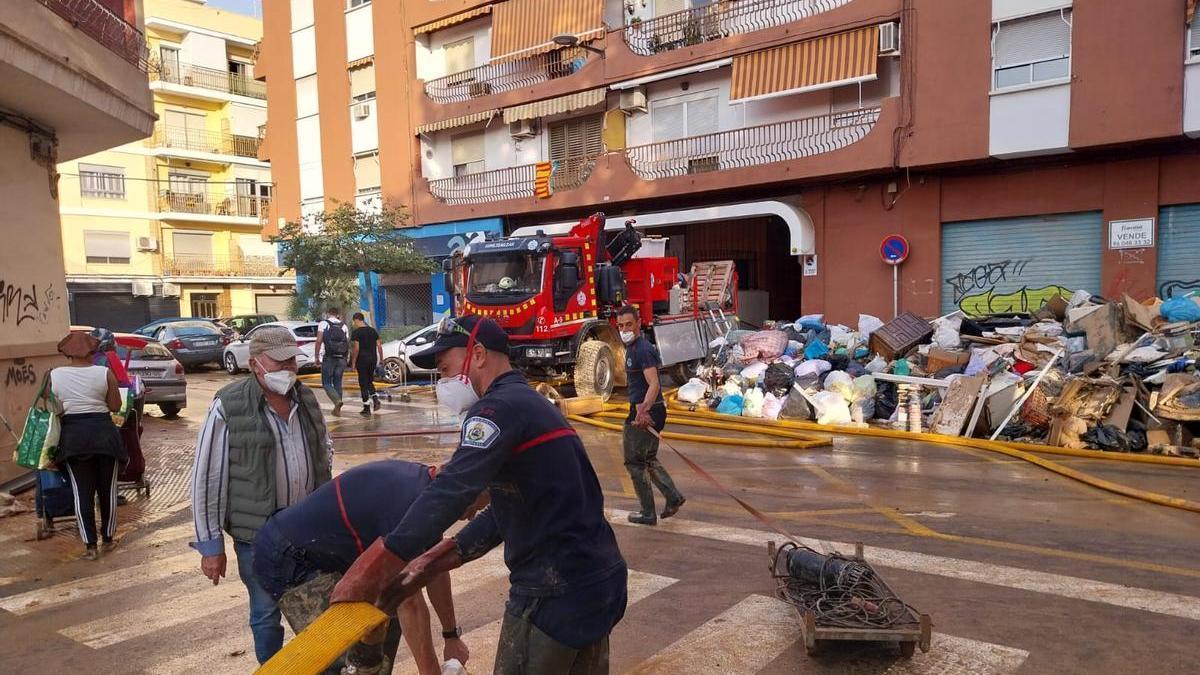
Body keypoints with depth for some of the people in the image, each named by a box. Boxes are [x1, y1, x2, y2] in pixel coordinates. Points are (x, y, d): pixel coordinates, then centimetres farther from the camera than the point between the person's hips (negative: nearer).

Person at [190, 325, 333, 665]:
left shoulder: (306, 400, 2)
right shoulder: (228, 408, -14)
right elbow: (207, 479, -10)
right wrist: (210, 544, -9)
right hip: (259, 534, -4)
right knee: (266, 612, 11)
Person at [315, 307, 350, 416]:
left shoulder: (323, 324, 1)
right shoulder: (343, 326, 11)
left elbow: (319, 341, -9)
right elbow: (348, 344, 8)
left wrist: (316, 356, -4)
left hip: (329, 358, -4)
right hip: (341, 358, 4)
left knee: (327, 383, 2)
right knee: (338, 383, 12)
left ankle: (337, 400, -22)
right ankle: (337, 408, 13)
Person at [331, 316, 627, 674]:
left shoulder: (500, 407, -16)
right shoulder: (531, 404, 14)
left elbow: (449, 494, -28)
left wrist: (372, 570, -23)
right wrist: (433, 562, 7)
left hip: (555, 592, -9)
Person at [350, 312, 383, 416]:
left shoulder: (356, 332, -9)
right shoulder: (373, 330, 8)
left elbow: (356, 349, -15)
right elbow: (379, 346, 6)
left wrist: (353, 362, -9)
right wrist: (381, 359, 12)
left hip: (362, 360, -5)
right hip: (373, 359, 6)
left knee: (363, 384, 2)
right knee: (369, 381, 21)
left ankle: (366, 408, 3)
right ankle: (375, 399, 0)